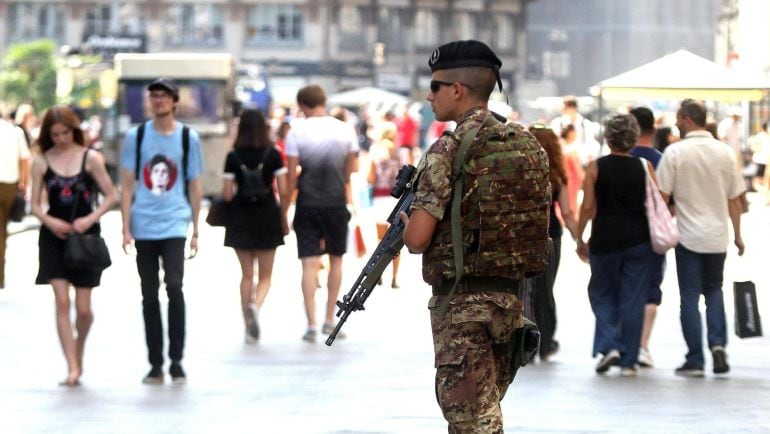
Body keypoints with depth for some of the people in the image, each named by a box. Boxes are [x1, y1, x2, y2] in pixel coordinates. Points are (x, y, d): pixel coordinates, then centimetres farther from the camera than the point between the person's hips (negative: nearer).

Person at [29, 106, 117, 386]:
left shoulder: (90, 158, -3)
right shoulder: (41, 162, 1)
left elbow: (111, 196, -1)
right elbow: (35, 204, 4)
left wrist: (90, 219, -15)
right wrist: (50, 221, -15)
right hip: (54, 236, 1)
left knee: (83, 308, 2)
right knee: (62, 302, -9)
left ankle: (79, 348, 33)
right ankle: (72, 368, -6)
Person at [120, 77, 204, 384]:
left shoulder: (188, 138, 4)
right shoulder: (136, 136, 6)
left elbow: (194, 186, 8)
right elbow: (128, 185, 6)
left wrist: (195, 231, 6)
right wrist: (126, 227, -1)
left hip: (175, 224, -2)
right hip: (144, 227, 2)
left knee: (174, 287, -14)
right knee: (149, 295, 6)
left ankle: (176, 362, -5)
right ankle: (155, 364, 13)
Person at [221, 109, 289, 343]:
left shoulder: (233, 157, -4)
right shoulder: (273, 155, -4)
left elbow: (227, 194, -6)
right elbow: (284, 191, -6)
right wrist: (284, 218, 6)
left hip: (240, 218, 1)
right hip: (267, 217, -1)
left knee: (246, 275, 11)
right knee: (265, 275, 9)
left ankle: (249, 327, 10)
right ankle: (256, 305, -21)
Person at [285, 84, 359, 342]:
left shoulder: (297, 131, -6)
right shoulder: (345, 130, 0)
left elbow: (291, 175, -6)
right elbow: (349, 171, 4)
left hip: (307, 204, -1)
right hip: (336, 203, 1)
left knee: (309, 264, 0)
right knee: (336, 260, 16)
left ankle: (311, 325, -7)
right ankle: (330, 321, 18)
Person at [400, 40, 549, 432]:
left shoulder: (449, 150, -14)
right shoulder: (528, 146, 9)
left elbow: (418, 238, -17)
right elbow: (541, 227, 16)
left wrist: (402, 226, 5)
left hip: (462, 305, -8)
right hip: (511, 298, 8)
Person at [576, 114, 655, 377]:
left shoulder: (596, 168, -3)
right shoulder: (644, 168, 0)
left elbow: (587, 207, -5)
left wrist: (580, 239, 4)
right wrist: (654, 236, 14)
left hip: (605, 239, -1)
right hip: (638, 241, 1)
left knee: (602, 294, 15)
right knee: (633, 299, 6)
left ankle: (609, 345, -4)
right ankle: (628, 361, 6)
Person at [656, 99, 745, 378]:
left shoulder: (675, 153, -9)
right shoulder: (725, 153, 1)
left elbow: (662, 196, -9)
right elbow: (735, 199, 6)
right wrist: (738, 235, 16)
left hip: (688, 236, -3)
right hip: (717, 236, 3)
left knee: (690, 298, 4)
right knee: (714, 292, 19)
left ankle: (695, 361, 4)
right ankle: (718, 344, 0)